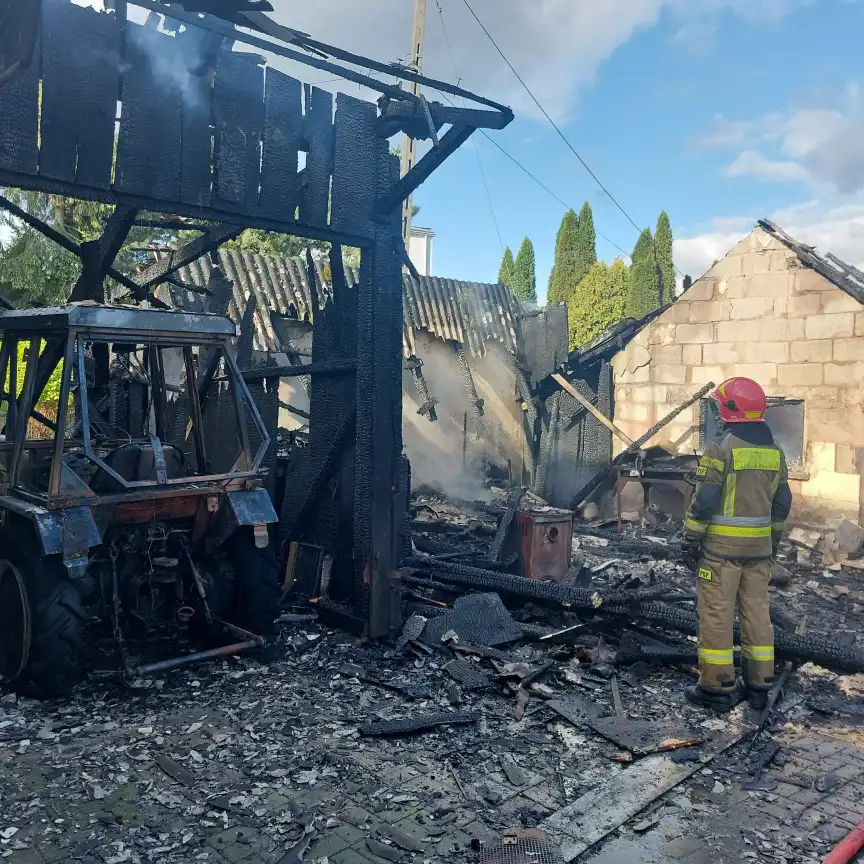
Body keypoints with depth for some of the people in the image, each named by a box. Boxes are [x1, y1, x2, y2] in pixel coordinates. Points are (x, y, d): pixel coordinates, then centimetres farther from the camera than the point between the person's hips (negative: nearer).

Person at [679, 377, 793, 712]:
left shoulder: (721, 448, -14)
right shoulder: (774, 451, 8)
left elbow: (704, 501, -15)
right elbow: (782, 503, 13)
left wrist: (690, 539, -5)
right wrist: (773, 541, 23)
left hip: (722, 546, -7)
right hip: (759, 547, 7)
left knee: (716, 614, 1)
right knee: (757, 612, 13)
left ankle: (717, 687, 7)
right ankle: (759, 685, 20)